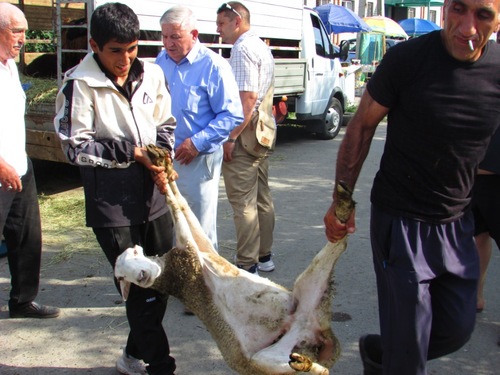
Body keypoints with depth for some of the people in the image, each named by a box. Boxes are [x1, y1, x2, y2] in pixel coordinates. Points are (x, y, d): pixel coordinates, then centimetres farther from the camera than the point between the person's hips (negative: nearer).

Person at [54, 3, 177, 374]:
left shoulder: (151, 74, 3)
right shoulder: (79, 84, -11)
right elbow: (75, 146, -11)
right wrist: (131, 152, -15)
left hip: (154, 196, 6)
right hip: (112, 204, -5)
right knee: (139, 289, 1)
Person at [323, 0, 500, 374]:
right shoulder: (407, 59, -16)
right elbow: (362, 127, -6)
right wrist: (341, 199, -5)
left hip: (457, 221, 5)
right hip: (401, 221, -4)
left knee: (458, 330, 15)